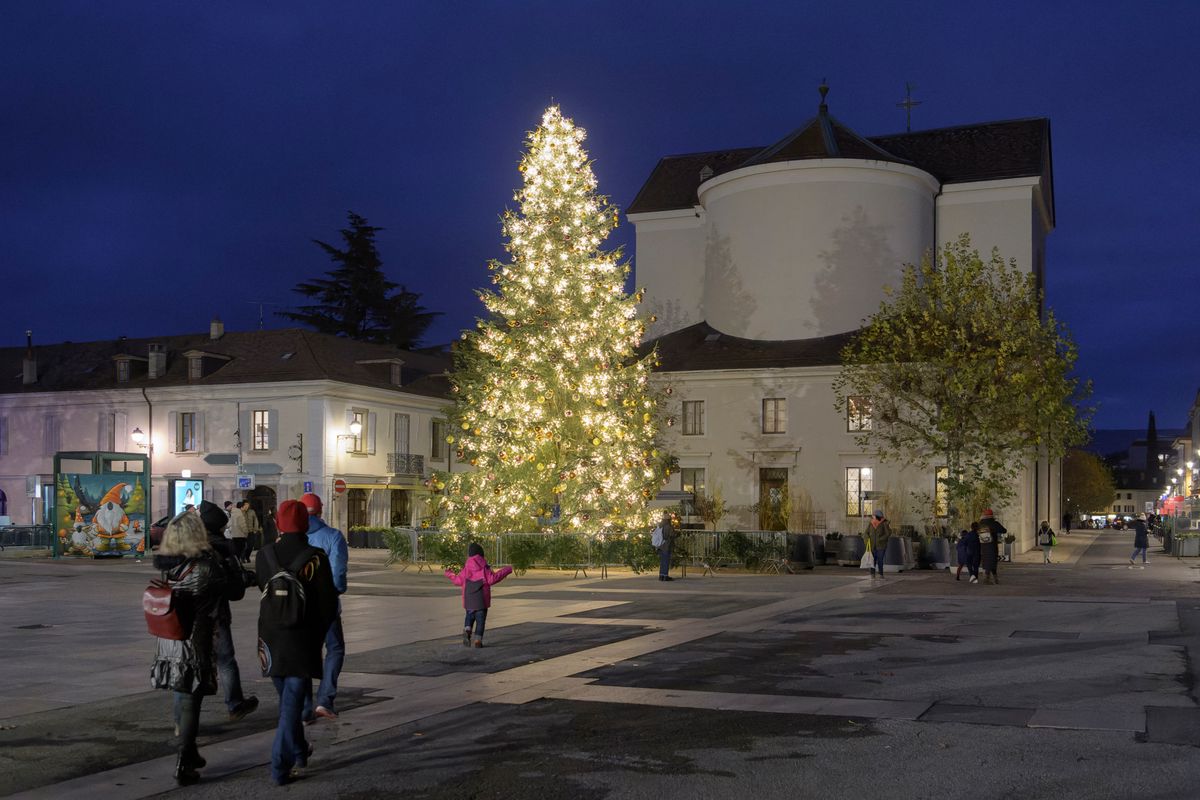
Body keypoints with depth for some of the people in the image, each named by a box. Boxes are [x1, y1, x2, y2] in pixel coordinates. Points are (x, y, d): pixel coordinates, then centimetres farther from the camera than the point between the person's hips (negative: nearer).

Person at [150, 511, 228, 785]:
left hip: (169, 646, 6)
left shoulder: (166, 567, -3)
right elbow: (230, 589, -6)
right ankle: (183, 767, 6)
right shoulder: (205, 569, -18)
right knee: (190, 704, 3)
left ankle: (190, 754, 36)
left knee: (181, 698, 20)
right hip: (195, 648, -6)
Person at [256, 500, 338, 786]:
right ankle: (280, 767, -1)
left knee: (286, 700, 22)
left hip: (271, 639, 4)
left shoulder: (264, 555, -6)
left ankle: (298, 751, 37)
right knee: (292, 703, 2)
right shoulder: (316, 558, -14)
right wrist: (318, 633, 6)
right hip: (302, 643, -4)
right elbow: (329, 605, -11)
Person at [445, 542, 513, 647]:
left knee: (469, 616, 18)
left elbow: (458, 580, 5)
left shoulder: (466, 567, 0)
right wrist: (506, 571, -8)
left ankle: (467, 630, -9)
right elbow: (492, 578, -15)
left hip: (469, 599, 2)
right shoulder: (484, 567, -7)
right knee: (480, 619, 5)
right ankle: (478, 639, 0)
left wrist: (450, 574, 25)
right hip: (481, 599, -2)